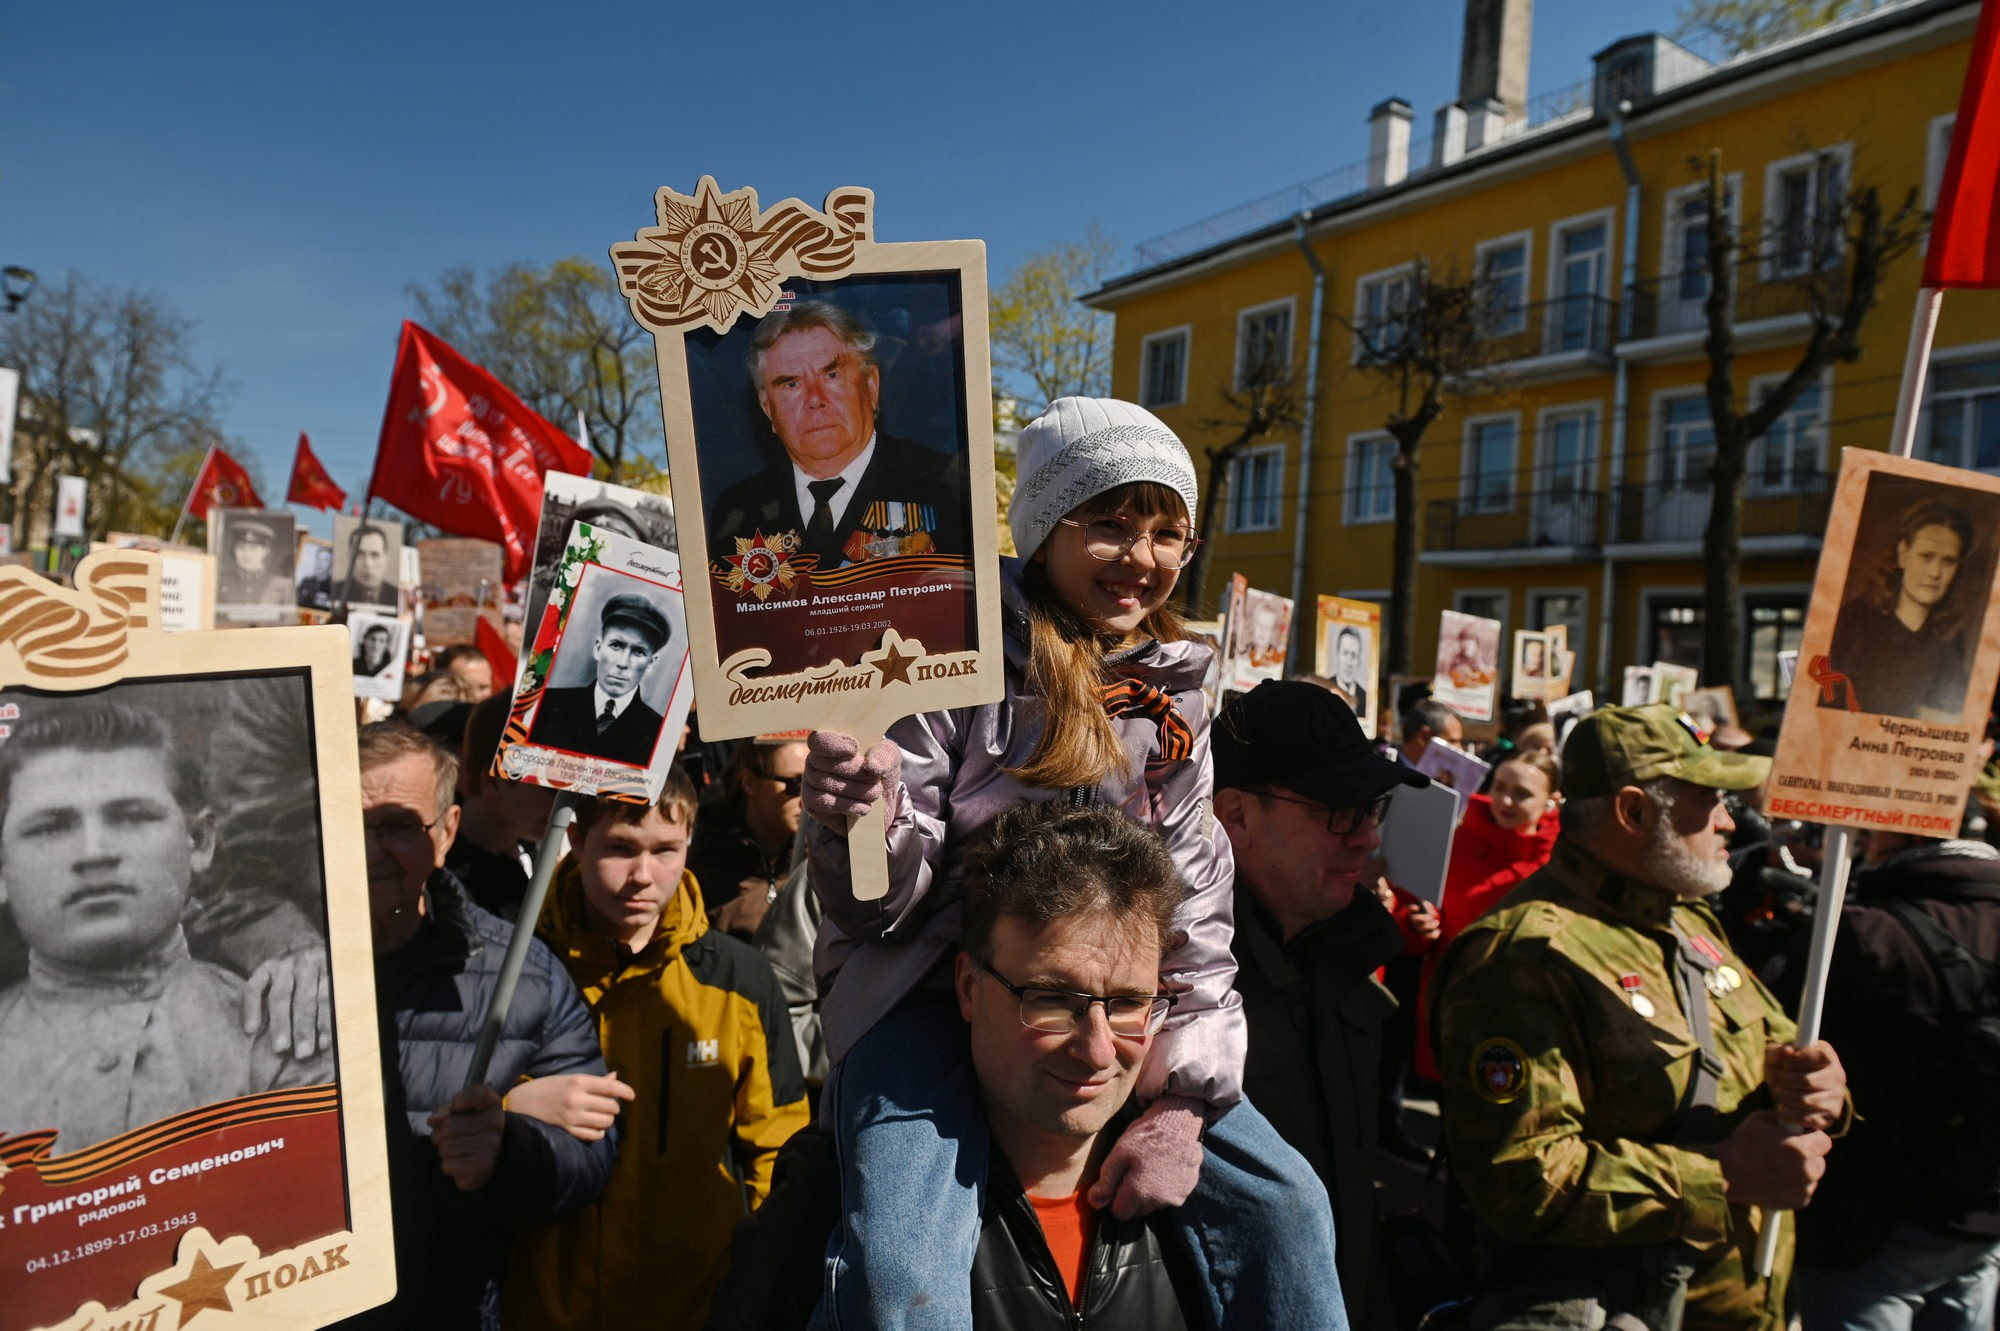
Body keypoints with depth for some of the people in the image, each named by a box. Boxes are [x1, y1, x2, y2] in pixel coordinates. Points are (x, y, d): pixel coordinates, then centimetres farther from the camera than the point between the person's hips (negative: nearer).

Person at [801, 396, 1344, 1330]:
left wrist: (1183, 1101, -8)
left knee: (1284, 1205, -2)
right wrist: (864, 819, -34)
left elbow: (1194, 907, 3)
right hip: (931, 995, -4)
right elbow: (877, 913, -11)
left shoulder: (1173, 698, 4)